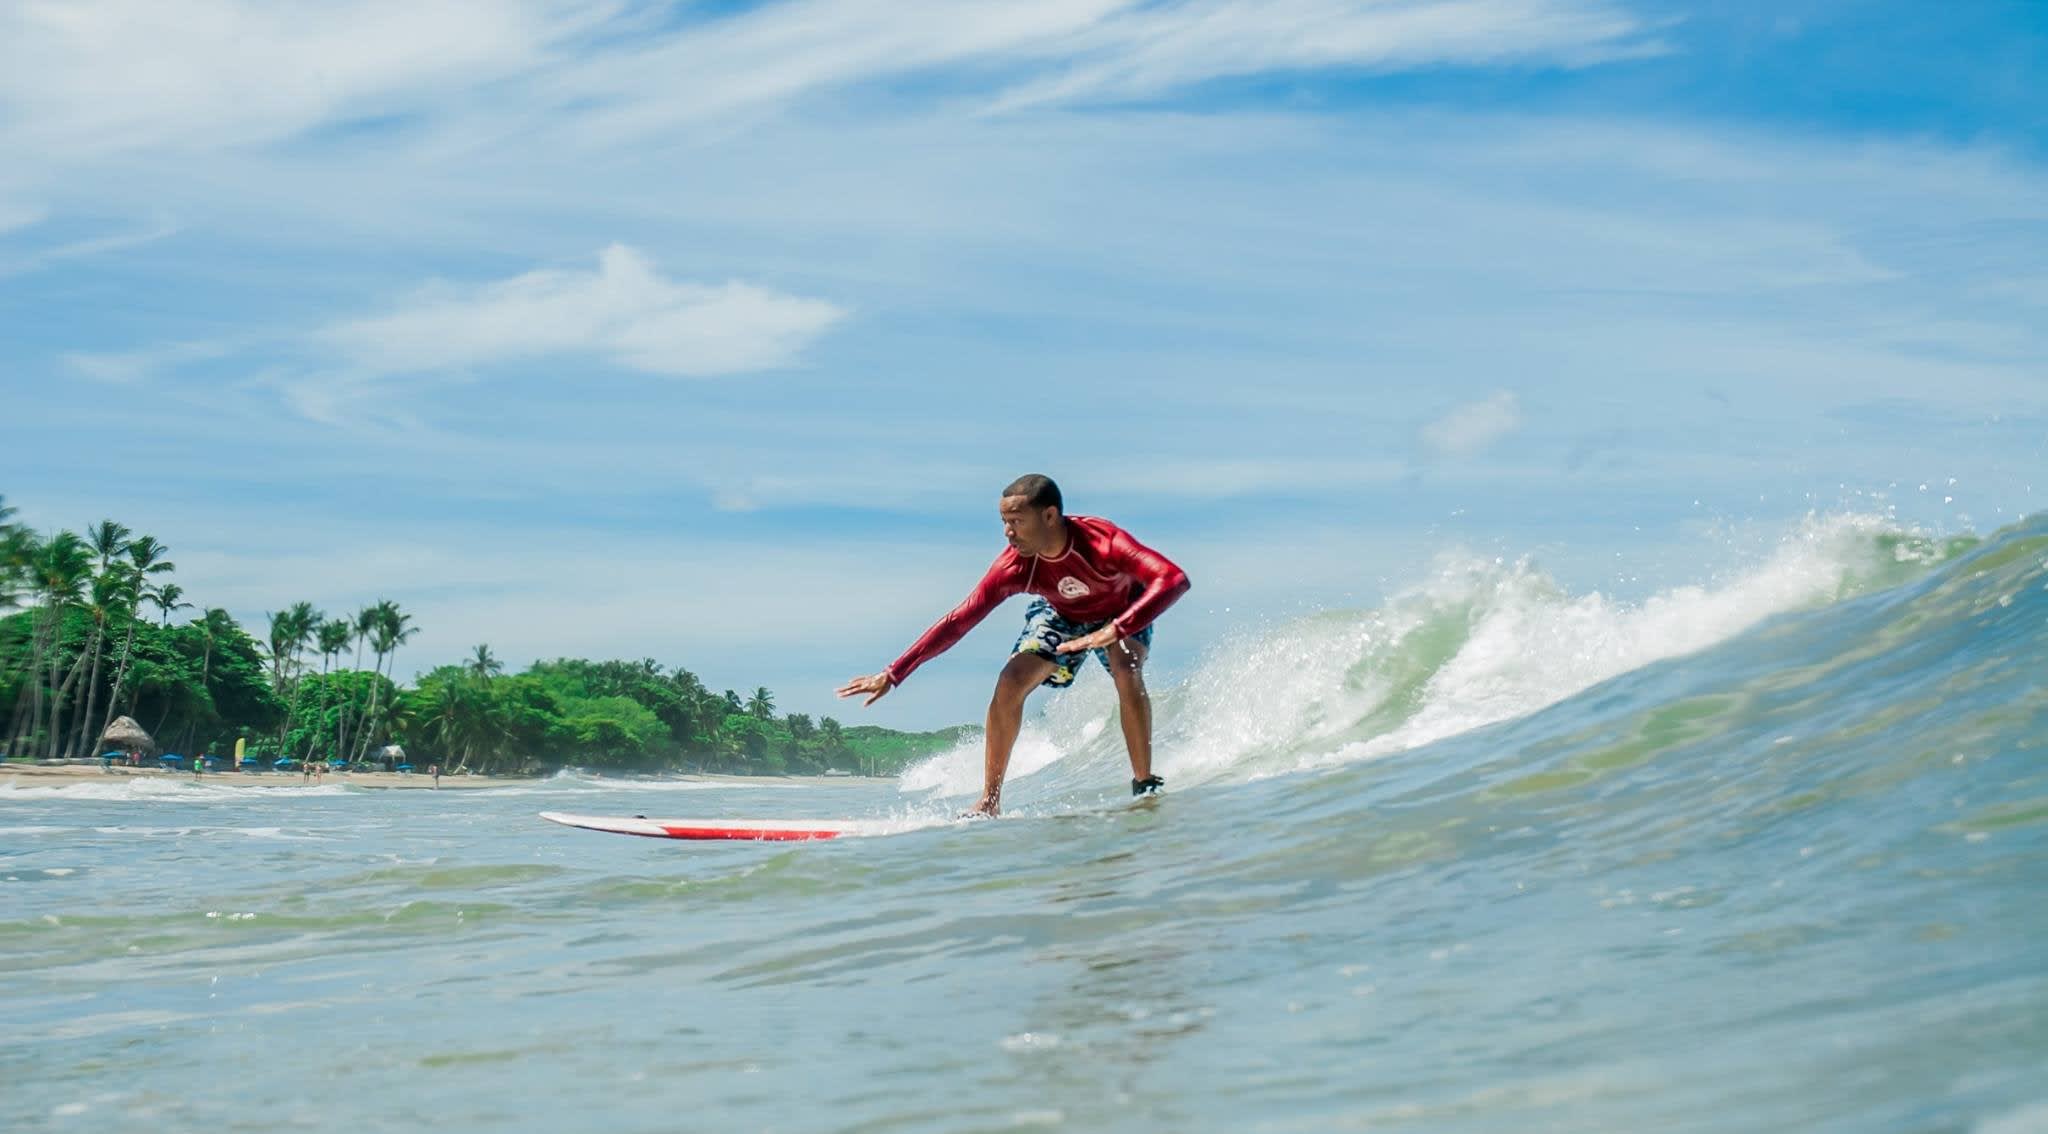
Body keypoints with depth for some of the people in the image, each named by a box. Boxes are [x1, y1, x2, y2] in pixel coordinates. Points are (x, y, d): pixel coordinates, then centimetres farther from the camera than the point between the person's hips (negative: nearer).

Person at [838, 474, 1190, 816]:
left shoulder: (1102, 541, -41)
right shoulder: (1014, 566, -30)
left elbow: (1175, 579, -52)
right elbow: (958, 622, -24)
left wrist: (1115, 632, -61)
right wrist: (892, 675, -26)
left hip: (1124, 614, -3)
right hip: (1061, 617, 3)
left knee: (1126, 673, -33)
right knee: (1010, 683, -15)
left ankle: (1145, 786, -18)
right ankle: (989, 803, -4)